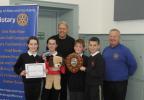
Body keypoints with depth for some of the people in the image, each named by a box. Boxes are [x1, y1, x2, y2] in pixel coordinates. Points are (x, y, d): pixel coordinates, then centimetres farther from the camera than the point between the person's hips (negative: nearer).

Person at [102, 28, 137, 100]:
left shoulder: (124, 50, -9)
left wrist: (127, 74, 3)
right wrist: (104, 75, 13)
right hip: (106, 83, 5)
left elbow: (133, 64, -5)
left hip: (120, 83, -5)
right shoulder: (105, 50, 6)